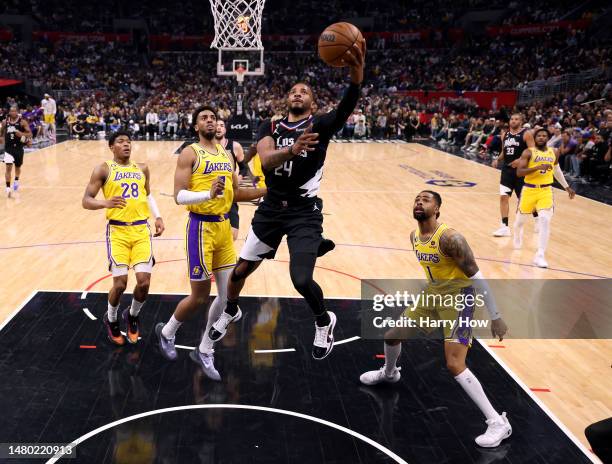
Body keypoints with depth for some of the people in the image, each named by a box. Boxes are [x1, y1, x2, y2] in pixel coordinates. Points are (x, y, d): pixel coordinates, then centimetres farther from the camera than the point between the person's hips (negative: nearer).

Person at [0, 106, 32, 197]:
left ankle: (16, 181, 49)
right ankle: (8, 188, -13)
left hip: (19, 148, 0)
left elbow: (30, 134, -10)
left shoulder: (22, 122, -9)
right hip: (8, 148, 0)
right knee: (8, 167, -13)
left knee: (18, 167, 19)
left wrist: (22, 134, -28)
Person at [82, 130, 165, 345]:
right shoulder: (104, 169, 0)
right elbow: (86, 201, -4)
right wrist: (105, 203, -24)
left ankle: (132, 316, 24)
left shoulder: (142, 168, 12)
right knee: (120, 283, -8)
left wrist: (157, 217, 14)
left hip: (141, 230, 3)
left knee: (144, 281, -7)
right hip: (117, 230, -3)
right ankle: (111, 320, 22)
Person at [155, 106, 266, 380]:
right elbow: (179, 196, -16)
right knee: (200, 296, 0)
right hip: (201, 227, -7)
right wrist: (208, 194, -32)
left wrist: (268, 191, 11)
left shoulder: (225, 154, 14)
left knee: (228, 295, 5)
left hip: (224, 226, 7)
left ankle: (204, 351, 22)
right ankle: (167, 332, 29)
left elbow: (235, 192, 20)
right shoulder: (190, 153, -8)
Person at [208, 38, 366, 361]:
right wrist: (293, 149, -41)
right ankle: (230, 311, 45)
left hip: (305, 212, -3)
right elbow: (266, 161, -19)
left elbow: (346, 108, -28)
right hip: (271, 207, 4)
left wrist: (356, 72, -48)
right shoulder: (270, 127, 2)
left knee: (302, 280, -15)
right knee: (241, 268, 13)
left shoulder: (320, 125, -5)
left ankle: (324, 322, 17)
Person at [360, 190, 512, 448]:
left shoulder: (450, 238, -26)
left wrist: (495, 316, -23)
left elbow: (476, 276, -24)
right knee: (392, 336, 17)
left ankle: (498, 422, -12)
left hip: (458, 298, -8)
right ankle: (389, 373, 52)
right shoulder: (414, 236, 0)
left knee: (454, 365, -21)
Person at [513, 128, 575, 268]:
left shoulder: (554, 152, 5)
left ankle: (540, 255, -15)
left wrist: (567, 187, 25)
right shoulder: (528, 152, -8)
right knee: (521, 218, 14)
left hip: (546, 190, 1)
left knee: (545, 220, -17)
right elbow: (519, 172, -17)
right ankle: (517, 237, 51)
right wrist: (538, 167, -27)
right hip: (529, 190, -1)